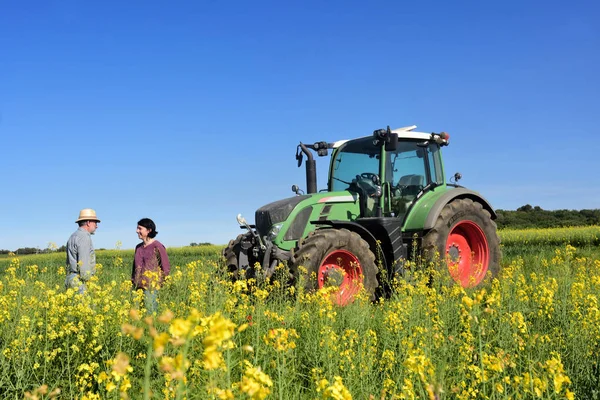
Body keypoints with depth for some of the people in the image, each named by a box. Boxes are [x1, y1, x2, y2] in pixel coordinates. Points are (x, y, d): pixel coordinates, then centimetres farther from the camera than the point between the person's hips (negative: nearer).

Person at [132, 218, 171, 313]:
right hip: (138, 287, 6)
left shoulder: (157, 246, -6)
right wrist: (132, 282, 17)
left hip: (151, 287, -6)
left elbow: (166, 268, -5)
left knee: (150, 313, -8)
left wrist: (161, 283, -9)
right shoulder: (138, 247, 14)